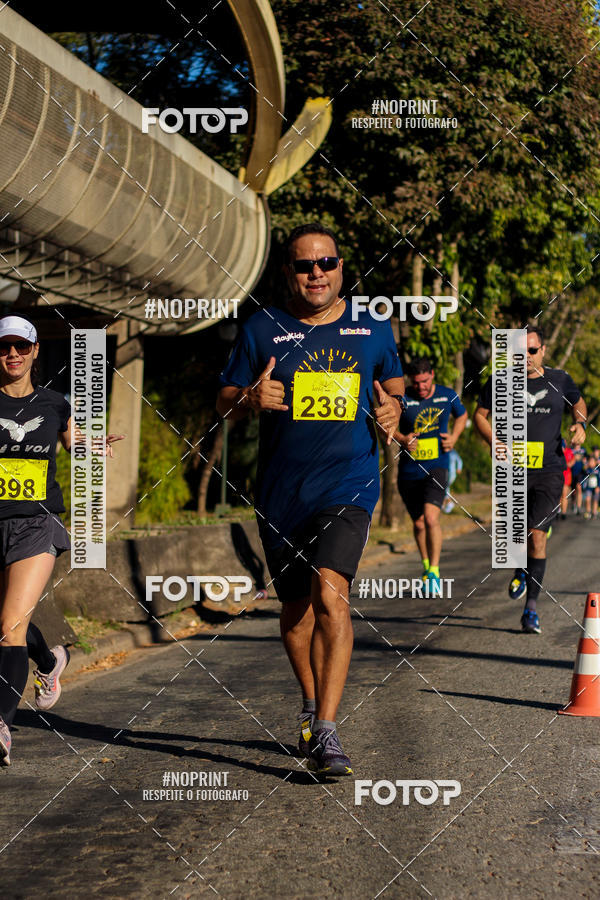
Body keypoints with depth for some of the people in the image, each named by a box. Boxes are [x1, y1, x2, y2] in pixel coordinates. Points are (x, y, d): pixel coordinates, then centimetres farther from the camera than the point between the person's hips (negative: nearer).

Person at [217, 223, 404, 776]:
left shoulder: (373, 329, 7)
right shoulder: (263, 329, 3)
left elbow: (394, 384, 21)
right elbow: (224, 403, 6)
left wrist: (392, 410, -1)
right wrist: (251, 398, -16)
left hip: (349, 485, -2)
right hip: (281, 492, 2)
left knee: (331, 594, -21)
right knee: (297, 606, 13)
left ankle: (326, 732, -20)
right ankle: (311, 702, 39)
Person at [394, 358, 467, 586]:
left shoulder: (448, 395, 0)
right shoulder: (402, 399, -6)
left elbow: (461, 415, 20)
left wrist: (454, 437, 2)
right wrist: (402, 439, -13)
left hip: (437, 467, -1)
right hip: (409, 471, 1)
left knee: (431, 517, -20)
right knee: (419, 524, 10)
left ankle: (434, 571, -9)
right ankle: (426, 566, 35)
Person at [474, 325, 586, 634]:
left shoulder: (559, 380, 5)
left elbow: (578, 403, 24)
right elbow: (480, 415, 12)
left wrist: (580, 424, 3)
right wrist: (495, 443, -5)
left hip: (549, 472, 0)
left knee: (537, 536, -8)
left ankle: (531, 607, -1)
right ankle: (521, 570, 35)